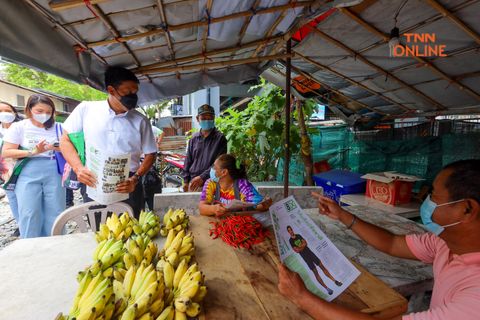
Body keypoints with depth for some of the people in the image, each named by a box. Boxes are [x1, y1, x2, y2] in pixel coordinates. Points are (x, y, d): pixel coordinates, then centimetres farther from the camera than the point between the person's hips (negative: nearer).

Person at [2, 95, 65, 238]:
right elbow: (6, 152, -3)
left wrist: (56, 148, -13)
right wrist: (32, 152, -16)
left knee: (55, 214, 6)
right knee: (29, 215, 0)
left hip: (54, 174, 1)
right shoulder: (18, 127, 1)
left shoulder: (57, 128, 6)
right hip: (28, 174, -1)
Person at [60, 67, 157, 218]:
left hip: (127, 186, 0)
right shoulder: (86, 109, 1)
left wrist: (135, 179, -11)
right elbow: (65, 140, 8)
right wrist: (78, 168, -9)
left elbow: (150, 154, 3)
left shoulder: (141, 121, 0)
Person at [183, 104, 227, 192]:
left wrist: (202, 177, -16)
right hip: (193, 183, 4)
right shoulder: (194, 138, 9)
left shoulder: (220, 138, -5)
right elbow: (188, 161, 14)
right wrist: (186, 181, 8)